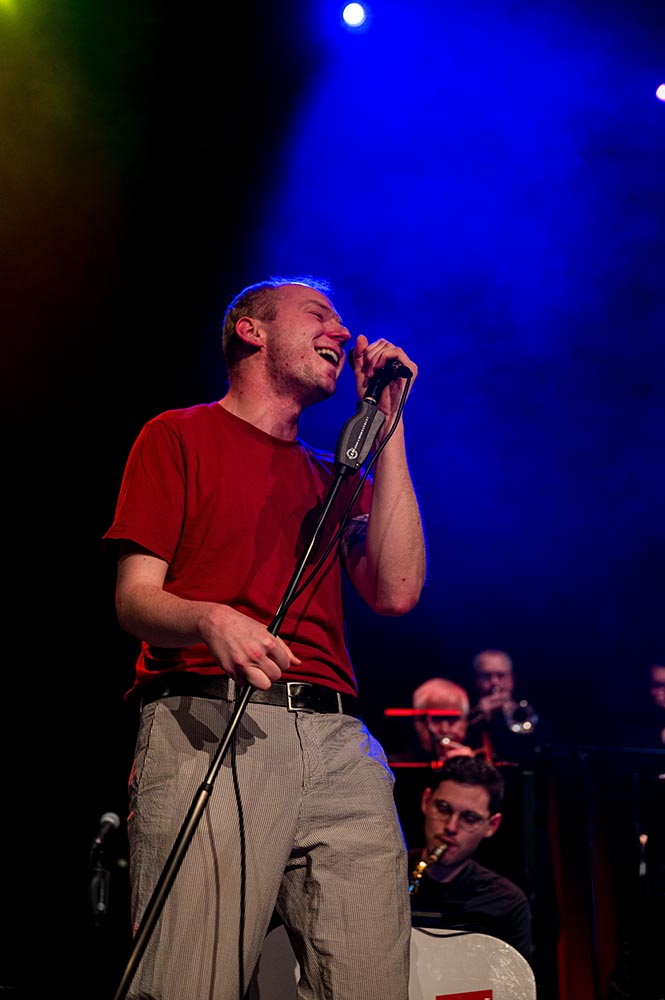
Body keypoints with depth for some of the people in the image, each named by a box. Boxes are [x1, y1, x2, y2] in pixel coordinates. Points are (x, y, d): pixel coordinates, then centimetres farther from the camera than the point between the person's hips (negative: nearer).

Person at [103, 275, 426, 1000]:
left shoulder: (336, 478, 28)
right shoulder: (180, 436, 14)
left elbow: (396, 592, 9)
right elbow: (134, 600, 5)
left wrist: (387, 426, 11)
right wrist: (210, 620, -19)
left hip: (339, 743, 4)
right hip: (208, 727, -4)